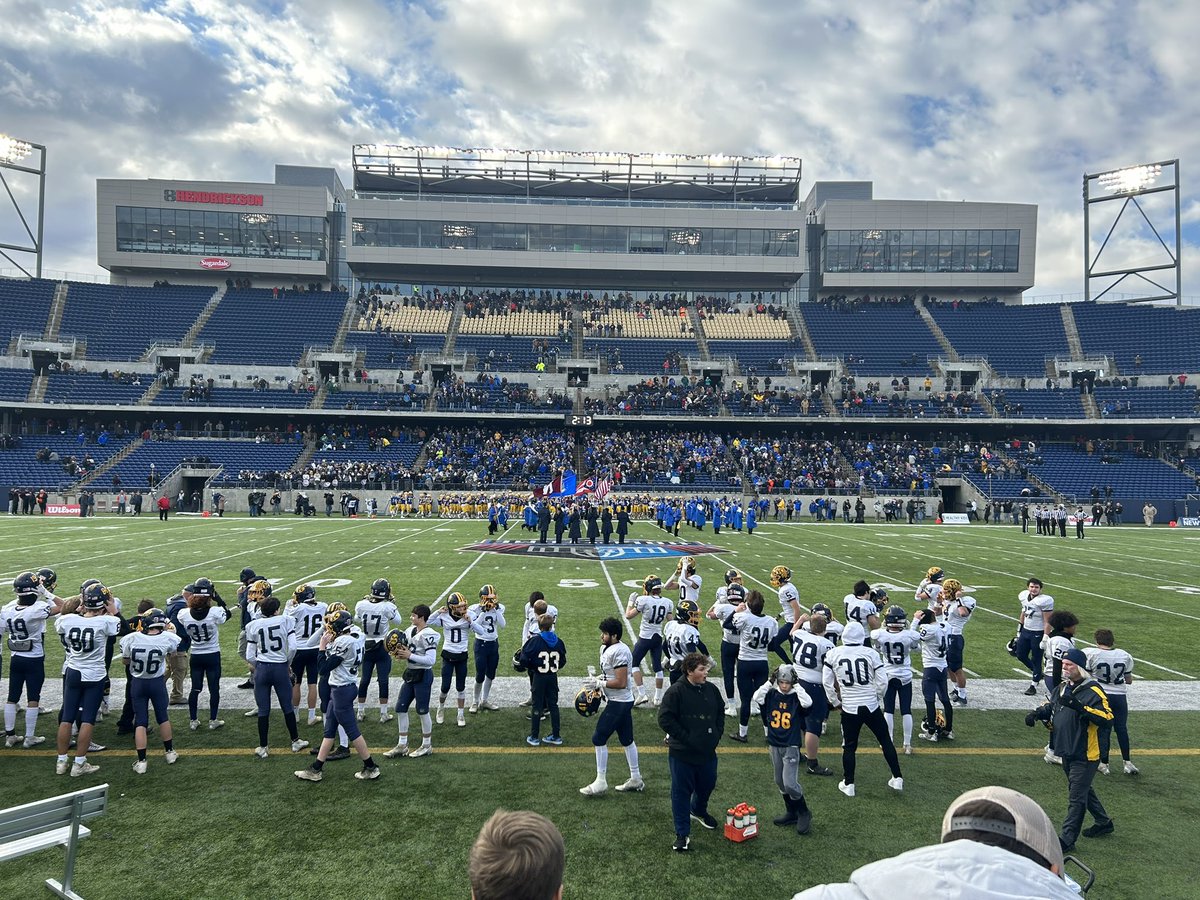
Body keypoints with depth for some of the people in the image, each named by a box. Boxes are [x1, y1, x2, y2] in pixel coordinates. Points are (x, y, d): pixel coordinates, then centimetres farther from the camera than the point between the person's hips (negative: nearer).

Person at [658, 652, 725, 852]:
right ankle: (682, 834, 16)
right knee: (681, 792, 3)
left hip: (708, 752, 6)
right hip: (682, 754, -6)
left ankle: (698, 810, 53)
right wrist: (686, 738, -18)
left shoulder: (711, 689, 0)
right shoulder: (676, 691, -18)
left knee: (707, 784, 23)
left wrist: (716, 734, 5)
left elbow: (720, 711, 16)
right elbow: (665, 719, -19)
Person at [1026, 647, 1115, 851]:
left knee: (1076, 797, -1)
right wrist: (1037, 714, 1)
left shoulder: (1093, 692, -19)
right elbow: (1050, 706, 21)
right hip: (1066, 752, 9)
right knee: (1083, 790, 24)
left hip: (1084, 756, -9)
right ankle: (1103, 822, 43)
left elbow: (1108, 719, -29)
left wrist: (1080, 707, -38)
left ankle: (1067, 838, 5)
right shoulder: (1062, 688, 8)